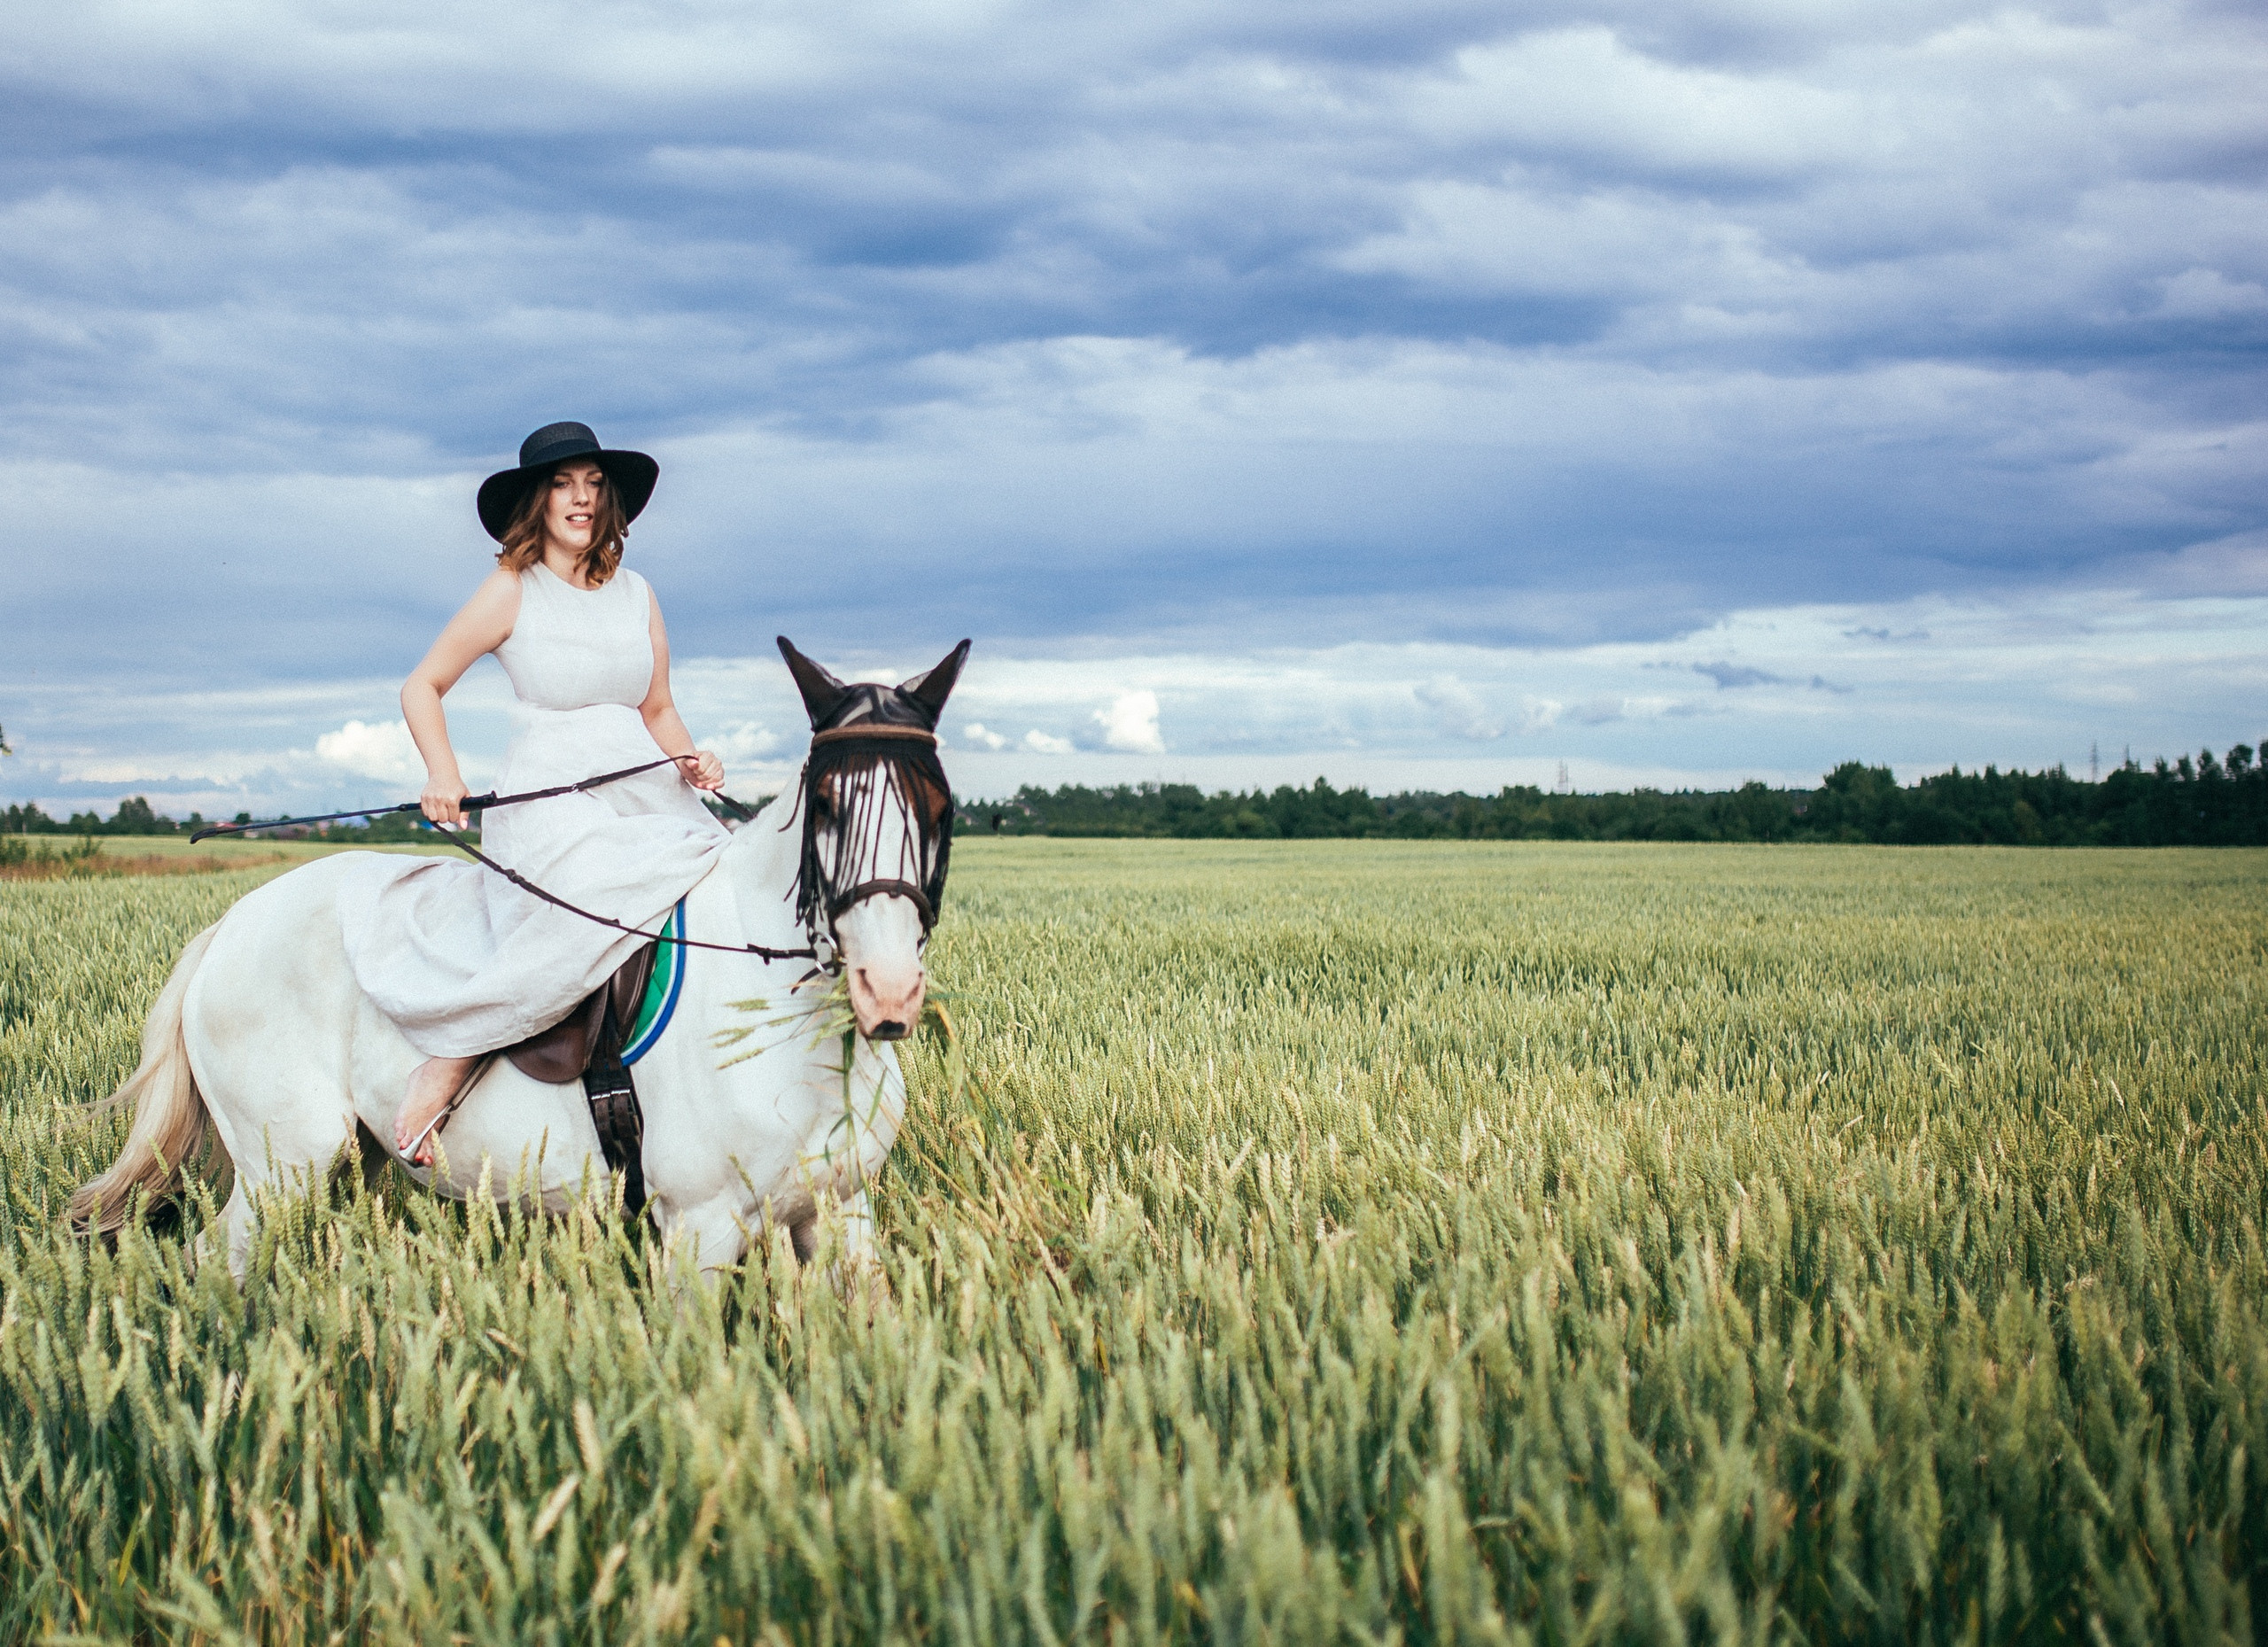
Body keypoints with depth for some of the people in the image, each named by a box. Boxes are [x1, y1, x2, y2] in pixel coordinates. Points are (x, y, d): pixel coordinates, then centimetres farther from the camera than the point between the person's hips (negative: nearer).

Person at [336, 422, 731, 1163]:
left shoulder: (637, 595, 15)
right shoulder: (512, 592, 2)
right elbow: (422, 687, 5)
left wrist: (693, 761, -1)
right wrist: (444, 775, -11)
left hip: (646, 796, 6)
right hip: (549, 802, -6)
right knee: (588, 915, -35)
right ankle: (440, 1071, -22)